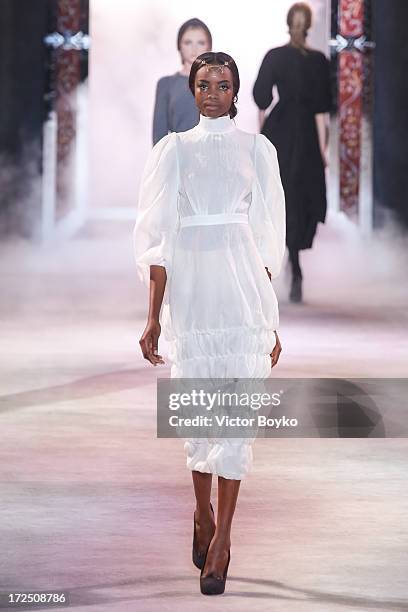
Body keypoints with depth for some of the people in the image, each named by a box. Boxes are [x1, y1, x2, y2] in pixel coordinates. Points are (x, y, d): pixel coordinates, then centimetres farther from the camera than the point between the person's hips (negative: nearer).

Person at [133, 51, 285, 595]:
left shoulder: (258, 149, 9)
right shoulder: (173, 150, 9)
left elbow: (267, 236, 9)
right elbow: (157, 238, 6)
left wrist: (271, 319, 7)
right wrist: (154, 317, 0)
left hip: (243, 288, -1)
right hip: (189, 289, 1)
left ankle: (220, 540, -5)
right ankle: (203, 515, 28)